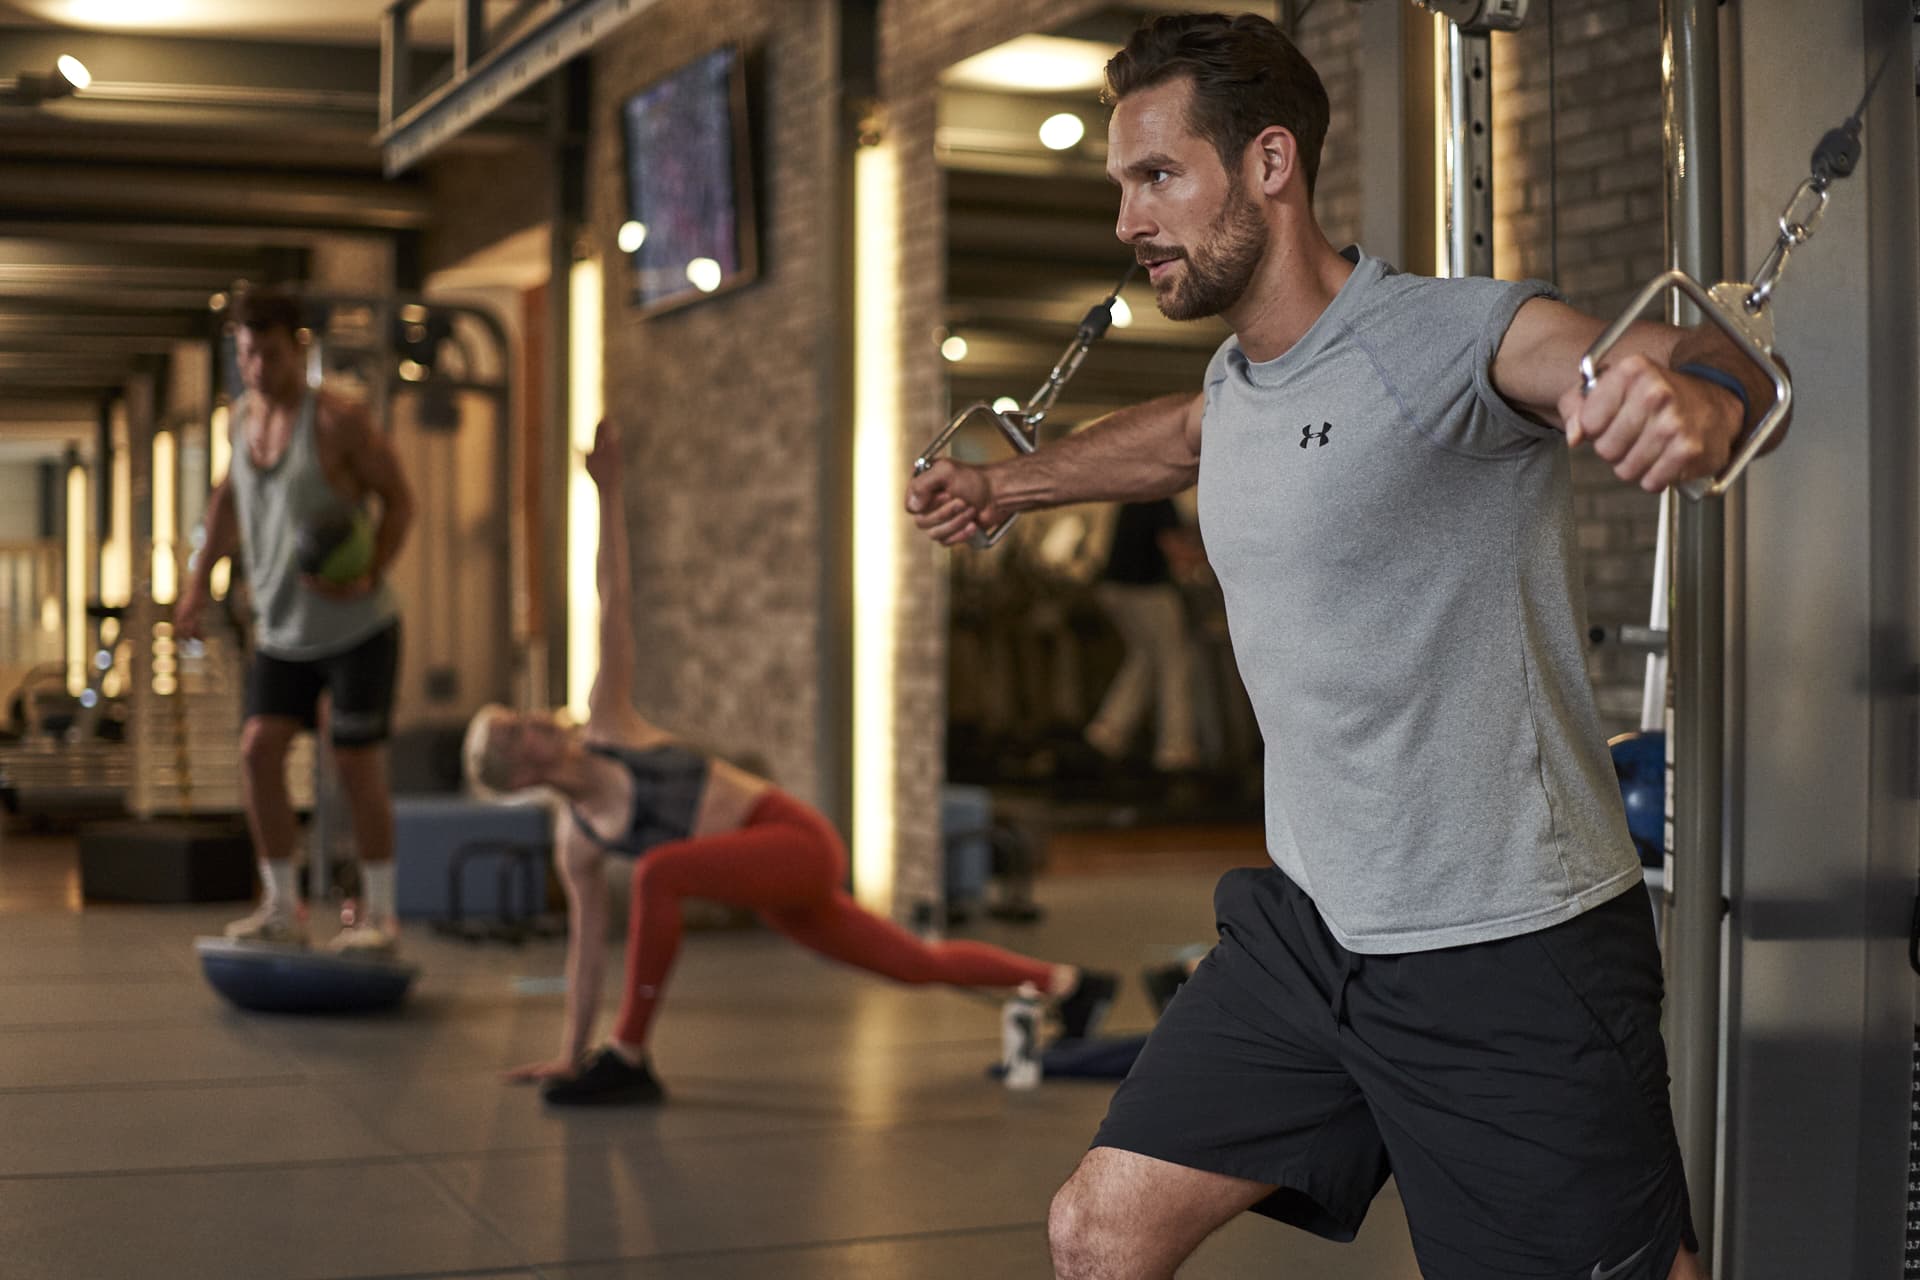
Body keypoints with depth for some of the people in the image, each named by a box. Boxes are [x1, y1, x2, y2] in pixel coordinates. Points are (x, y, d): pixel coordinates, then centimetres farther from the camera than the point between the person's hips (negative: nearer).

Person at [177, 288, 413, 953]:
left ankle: (379, 914, 9)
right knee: (259, 749, -6)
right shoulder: (247, 413, 5)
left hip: (358, 628, -6)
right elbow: (229, 497, 21)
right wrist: (198, 582, 15)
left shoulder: (337, 419, -16)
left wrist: (372, 576, -24)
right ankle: (282, 906, 4)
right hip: (284, 630, 6)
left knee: (358, 766, -4)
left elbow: (399, 496, -10)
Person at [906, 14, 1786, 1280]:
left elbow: (1671, 360, -37)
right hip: (1307, 923, 7)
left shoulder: (1458, 337, -18)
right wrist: (1009, 485, 44)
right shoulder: (1239, 378, 7)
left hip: (1510, 952, -7)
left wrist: (1700, 394, -61)